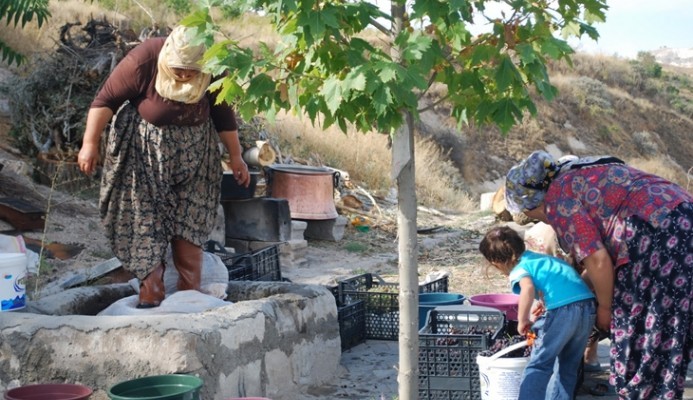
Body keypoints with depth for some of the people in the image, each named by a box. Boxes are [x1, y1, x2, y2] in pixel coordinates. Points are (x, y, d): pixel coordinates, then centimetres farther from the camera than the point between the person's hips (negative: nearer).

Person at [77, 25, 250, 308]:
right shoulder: (142, 61, -25)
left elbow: (223, 115, -1)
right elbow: (106, 100, -17)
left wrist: (235, 157, 5)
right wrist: (90, 142, -20)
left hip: (193, 154, 2)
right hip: (144, 155, -2)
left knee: (188, 225, 0)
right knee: (144, 223, -4)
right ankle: (150, 295, 2)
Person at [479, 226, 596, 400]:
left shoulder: (519, 269, 3)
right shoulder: (542, 258, 27)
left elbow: (527, 288, -18)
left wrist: (522, 320, -7)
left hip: (563, 309, -8)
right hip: (588, 306, 8)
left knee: (539, 364, 2)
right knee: (568, 365, 18)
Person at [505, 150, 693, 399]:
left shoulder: (557, 199, -4)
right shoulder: (577, 177, 24)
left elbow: (597, 260, -12)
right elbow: (605, 250, 27)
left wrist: (604, 307, 3)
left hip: (660, 240, -10)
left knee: (641, 333, 2)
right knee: (664, 336, 16)